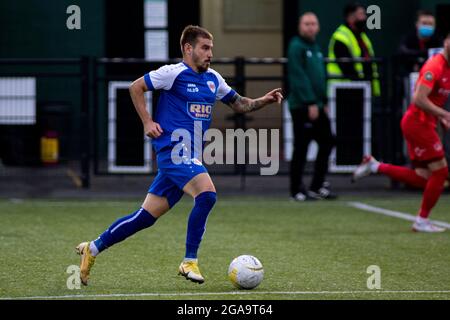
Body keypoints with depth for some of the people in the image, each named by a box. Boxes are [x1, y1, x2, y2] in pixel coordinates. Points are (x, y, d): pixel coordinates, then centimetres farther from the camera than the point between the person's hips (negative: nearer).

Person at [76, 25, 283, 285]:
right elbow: (136, 87, 0)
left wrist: (264, 100, 7)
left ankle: (93, 248, 20)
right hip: (174, 149, -8)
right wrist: (147, 122, -6)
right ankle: (190, 262, -16)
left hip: (190, 155, 8)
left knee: (147, 216, 8)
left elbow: (239, 104, 24)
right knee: (207, 194, -25)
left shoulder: (213, 79, 15)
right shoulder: (174, 73, -6)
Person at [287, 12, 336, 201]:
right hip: (302, 107, -9)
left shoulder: (315, 48, 17)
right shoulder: (296, 47, -10)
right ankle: (297, 191, 4)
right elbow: (299, 77, -17)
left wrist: (323, 102, 16)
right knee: (301, 148, -3)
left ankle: (316, 187, 18)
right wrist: (310, 103, -21)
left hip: (317, 107, 9)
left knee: (327, 142, 10)